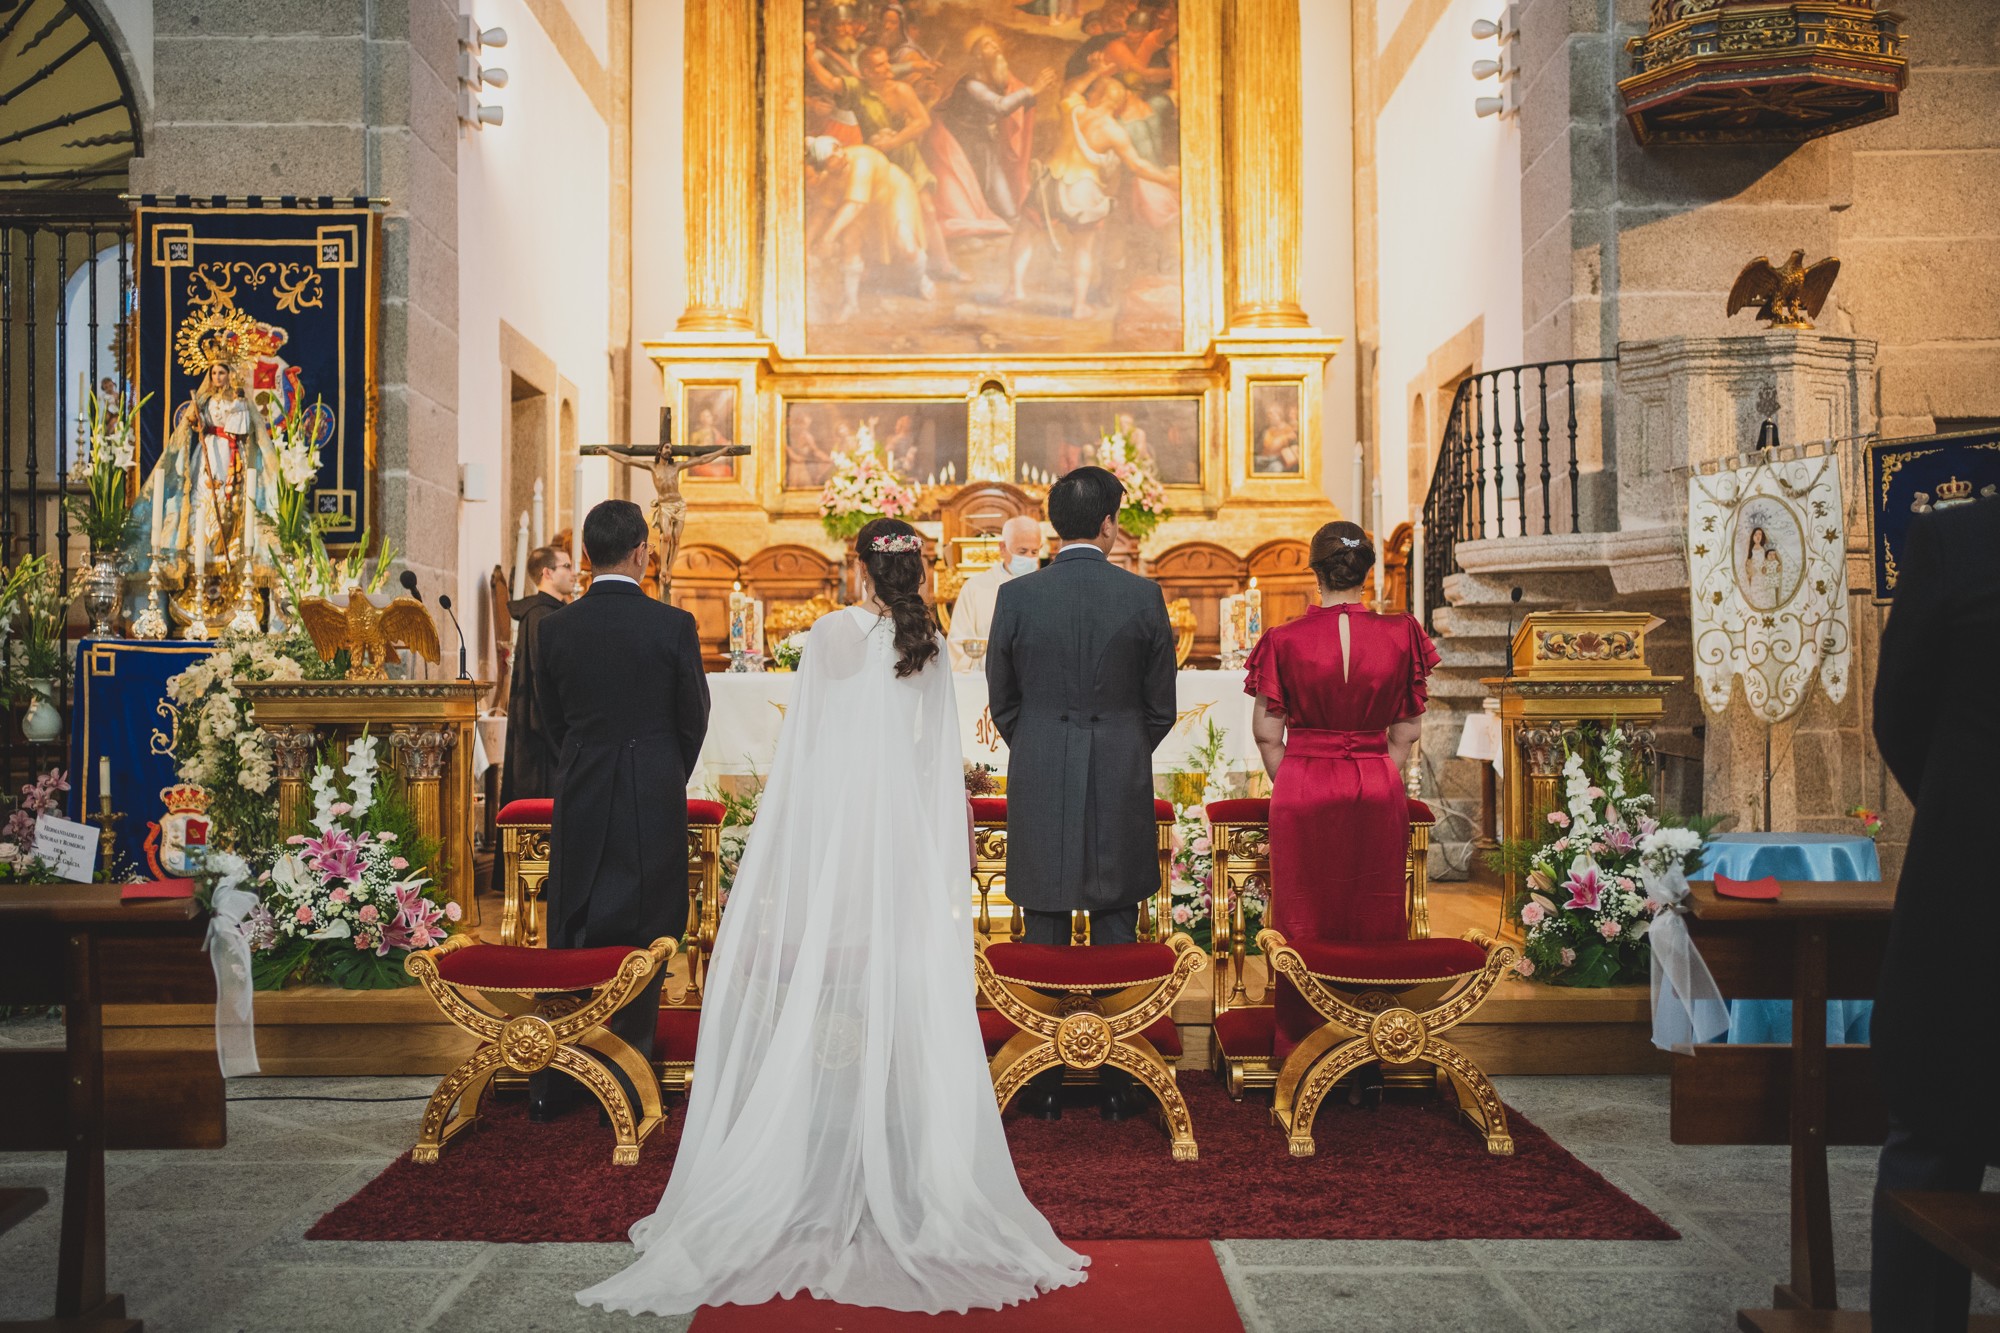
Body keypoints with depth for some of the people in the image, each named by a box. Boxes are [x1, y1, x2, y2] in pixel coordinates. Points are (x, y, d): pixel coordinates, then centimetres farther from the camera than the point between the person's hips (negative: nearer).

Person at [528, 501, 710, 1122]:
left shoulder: (554, 628, -2)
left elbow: (551, 718, 8)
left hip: (579, 802, 3)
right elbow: (694, 718, 0)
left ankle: (548, 1086, 18)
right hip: (653, 804, -2)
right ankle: (625, 1085, 8)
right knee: (641, 937, 5)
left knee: (567, 936, 13)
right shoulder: (673, 625, -9)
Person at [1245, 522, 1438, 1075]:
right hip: (1378, 796, 1)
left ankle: (1303, 1045, 16)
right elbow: (1405, 731, 4)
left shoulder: (1285, 640, -8)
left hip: (1302, 793, -1)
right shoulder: (1400, 635, -3)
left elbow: (1266, 732, -1)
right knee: (1375, 920, 9)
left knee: (1303, 922, 8)